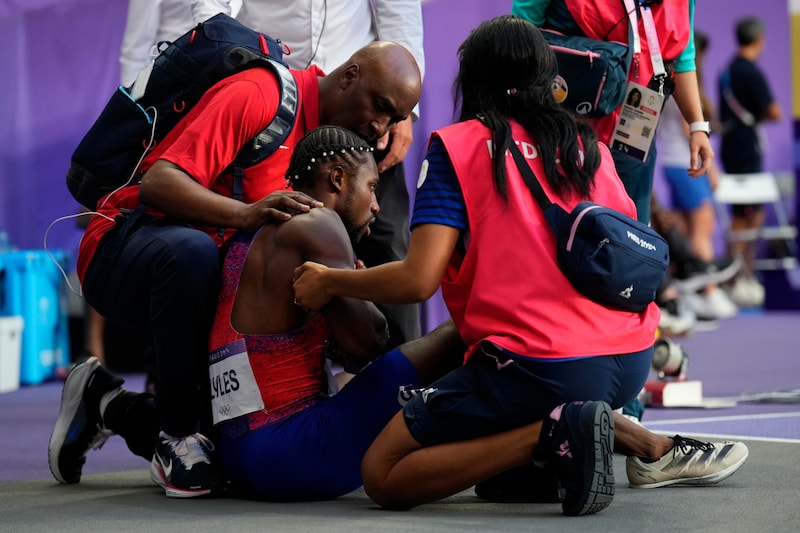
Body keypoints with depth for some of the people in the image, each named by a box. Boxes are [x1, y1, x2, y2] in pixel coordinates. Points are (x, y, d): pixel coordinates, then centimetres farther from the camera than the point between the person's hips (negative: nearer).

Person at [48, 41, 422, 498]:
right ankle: (177, 430, -24)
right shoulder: (259, 96, -18)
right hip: (125, 245, -8)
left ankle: (112, 409, 17)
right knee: (192, 250, -42)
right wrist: (246, 214, -42)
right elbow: (158, 184, -28)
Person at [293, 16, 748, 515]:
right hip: (631, 360, 7)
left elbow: (418, 279, -7)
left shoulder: (457, 145, 2)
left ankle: (556, 434, -15)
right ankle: (652, 448, 14)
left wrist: (329, 281, 10)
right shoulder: (589, 145, 16)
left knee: (382, 476, 0)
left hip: (538, 364, -6)